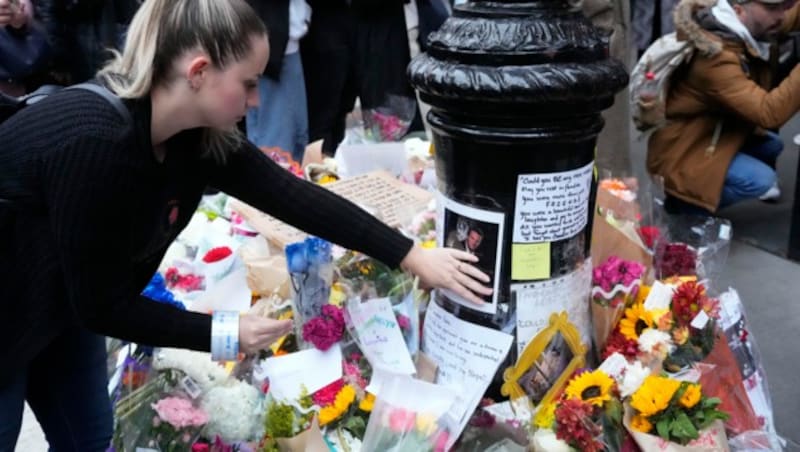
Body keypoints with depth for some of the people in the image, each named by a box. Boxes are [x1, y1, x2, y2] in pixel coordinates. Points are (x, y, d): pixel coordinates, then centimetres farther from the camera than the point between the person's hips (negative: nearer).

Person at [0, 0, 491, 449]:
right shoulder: (95, 145, -37)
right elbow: (104, 305, -29)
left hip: (62, 305, 7)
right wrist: (225, 334, -22)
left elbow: (296, 198, -14)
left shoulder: (199, 135, -14)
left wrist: (414, 256, -13)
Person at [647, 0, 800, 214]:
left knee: (771, 145, 16)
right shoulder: (716, 57, -33)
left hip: (707, 134, 10)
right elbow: (769, 114, -37)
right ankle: (683, 202, -2)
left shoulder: (740, 28, -6)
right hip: (681, 153, -10)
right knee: (761, 179, -21)